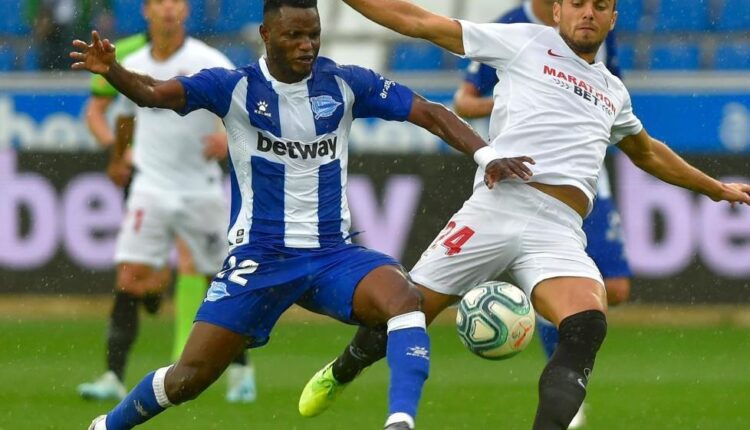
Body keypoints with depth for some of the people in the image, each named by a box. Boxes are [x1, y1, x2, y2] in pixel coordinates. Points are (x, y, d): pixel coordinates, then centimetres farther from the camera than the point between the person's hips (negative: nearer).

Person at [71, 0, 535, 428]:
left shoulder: (346, 84, -1)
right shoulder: (235, 87, -6)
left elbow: (431, 113, -1)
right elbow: (153, 93, -17)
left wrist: (486, 156, -17)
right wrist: (110, 70, -39)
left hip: (334, 255, 2)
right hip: (258, 259, -1)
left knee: (404, 298, -31)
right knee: (188, 378, -3)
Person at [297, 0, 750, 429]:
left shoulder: (613, 92, 27)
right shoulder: (528, 42, 13)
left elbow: (648, 152, 48)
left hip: (559, 233, 3)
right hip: (497, 207, -3)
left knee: (588, 327, -27)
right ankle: (338, 374, 32)